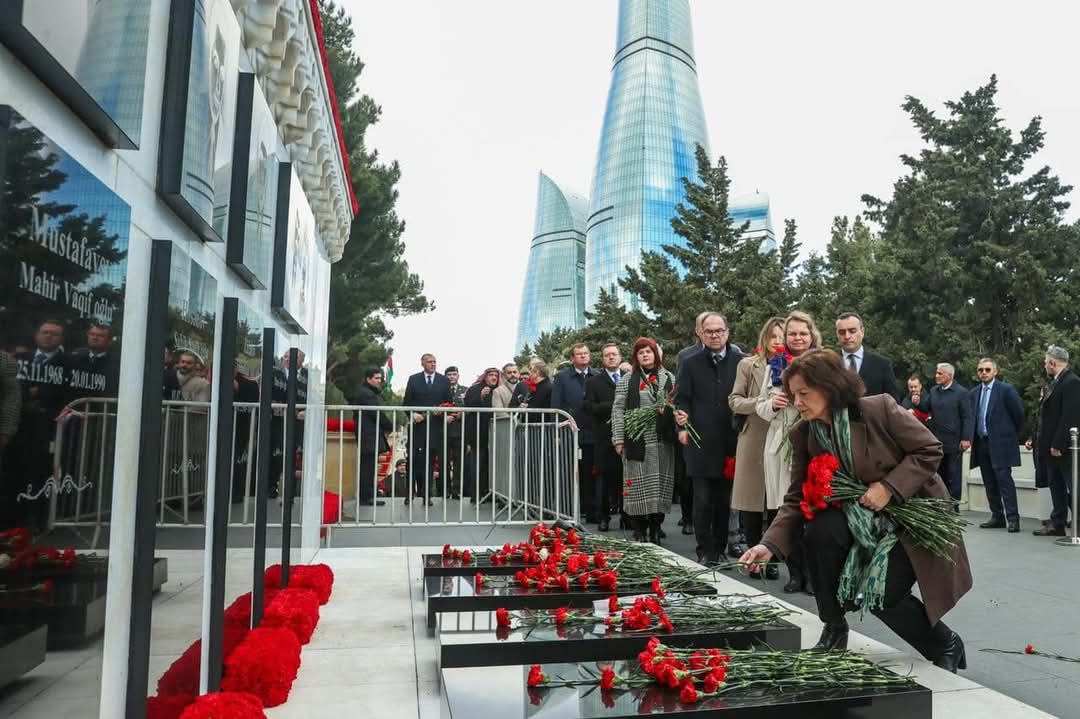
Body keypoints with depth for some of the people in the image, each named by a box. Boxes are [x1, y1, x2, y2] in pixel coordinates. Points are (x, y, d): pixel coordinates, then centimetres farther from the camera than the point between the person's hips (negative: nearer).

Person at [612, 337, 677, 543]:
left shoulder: (669, 378, 10)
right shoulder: (627, 380, 5)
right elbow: (618, 410, 1)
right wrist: (618, 439, -5)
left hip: (662, 441, 2)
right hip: (637, 441, -2)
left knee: (661, 485, 3)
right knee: (638, 486, 0)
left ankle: (655, 532, 14)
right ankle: (639, 533, 9)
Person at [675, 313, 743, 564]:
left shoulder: (740, 362, 5)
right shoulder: (690, 364, 5)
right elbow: (683, 399, 1)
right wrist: (682, 425, -15)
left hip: (730, 443, 1)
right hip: (700, 444, -1)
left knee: (724, 500, 11)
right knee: (703, 501, 1)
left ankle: (720, 548, 24)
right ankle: (705, 551, 12)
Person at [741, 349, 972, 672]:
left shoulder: (880, 409, -21)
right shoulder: (804, 435, -8)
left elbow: (930, 450, -14)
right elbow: (796, 499, -9)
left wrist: (888, 487, -25)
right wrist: (771, 544, -23)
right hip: (862, 518, 4)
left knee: (881, 596, -17)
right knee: (821, 529, -26)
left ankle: (946, 646, 17)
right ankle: (834, 629, -3)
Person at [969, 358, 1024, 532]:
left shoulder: (1006, 389, -5)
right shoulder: (974, 393, 12)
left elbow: (1018, 414, -2)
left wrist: (1012, 435, 5)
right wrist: (973, 438, 11)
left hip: (1000, 443, -6)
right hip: (981, 444, 6)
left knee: (1004, 480, -9)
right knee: (989, 483, 9)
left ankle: (1013, 518, -4)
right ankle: (997, 517, 16)